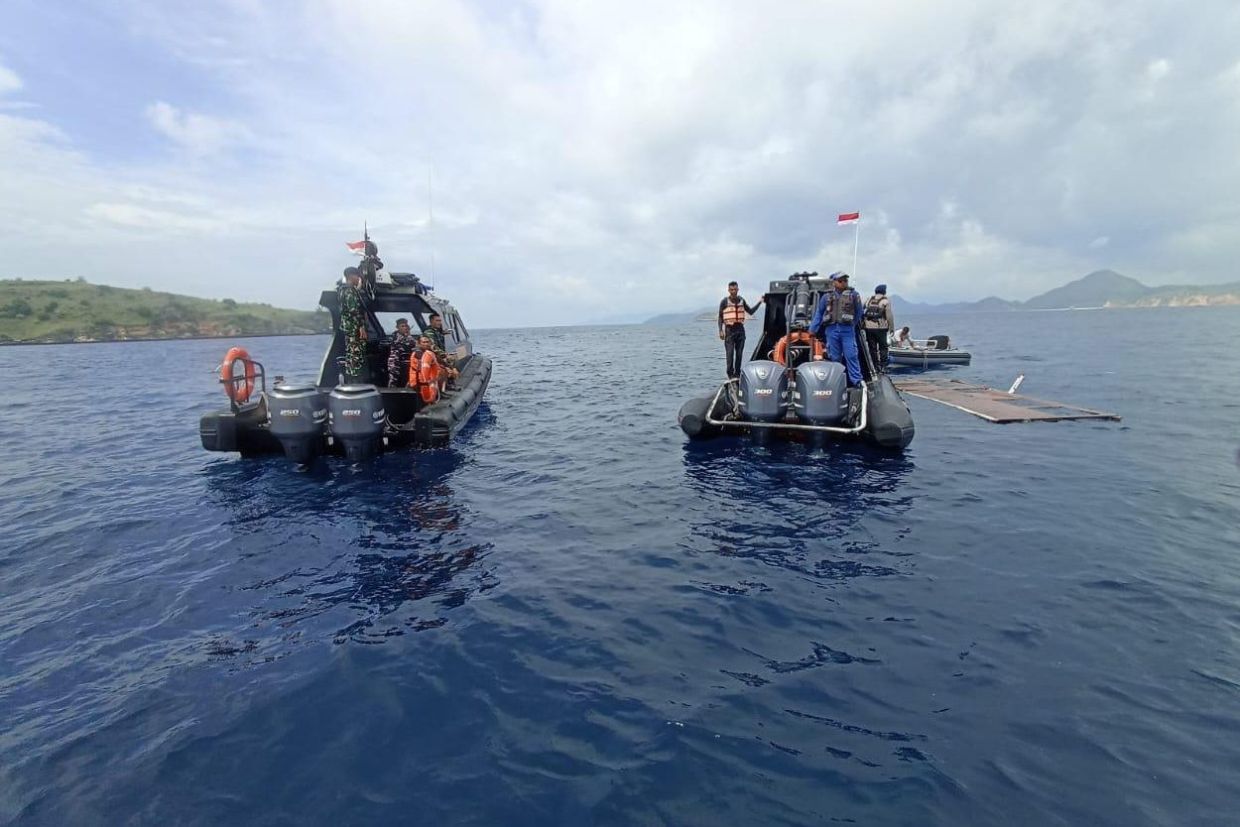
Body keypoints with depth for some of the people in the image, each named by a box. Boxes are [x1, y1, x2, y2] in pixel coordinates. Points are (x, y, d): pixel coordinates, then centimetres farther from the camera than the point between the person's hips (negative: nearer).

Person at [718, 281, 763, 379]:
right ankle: (730, 374, -3)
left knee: (739, 353, 5)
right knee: (730, 353, -9)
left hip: (740, 329, 4)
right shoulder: (724, 302, -1)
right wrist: (720, 330, -8)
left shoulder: (742, 300, 11)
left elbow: (751, 312, 19)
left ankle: (737, 373, 13)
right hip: (729, 330, -4)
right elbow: (720, 317, 0)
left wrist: (759, 302, 9)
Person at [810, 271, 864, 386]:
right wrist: (813, 329, 10)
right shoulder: (827, 297, 10)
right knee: (834, 358, 7)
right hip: (831, 330, 1)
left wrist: (854, 325, 9)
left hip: (847, 329, -1)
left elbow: (858, 312, 12)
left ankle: (856, 382, 0)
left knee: (851, 356, -5)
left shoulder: (853, 295, 7)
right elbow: (818, 313, 12)